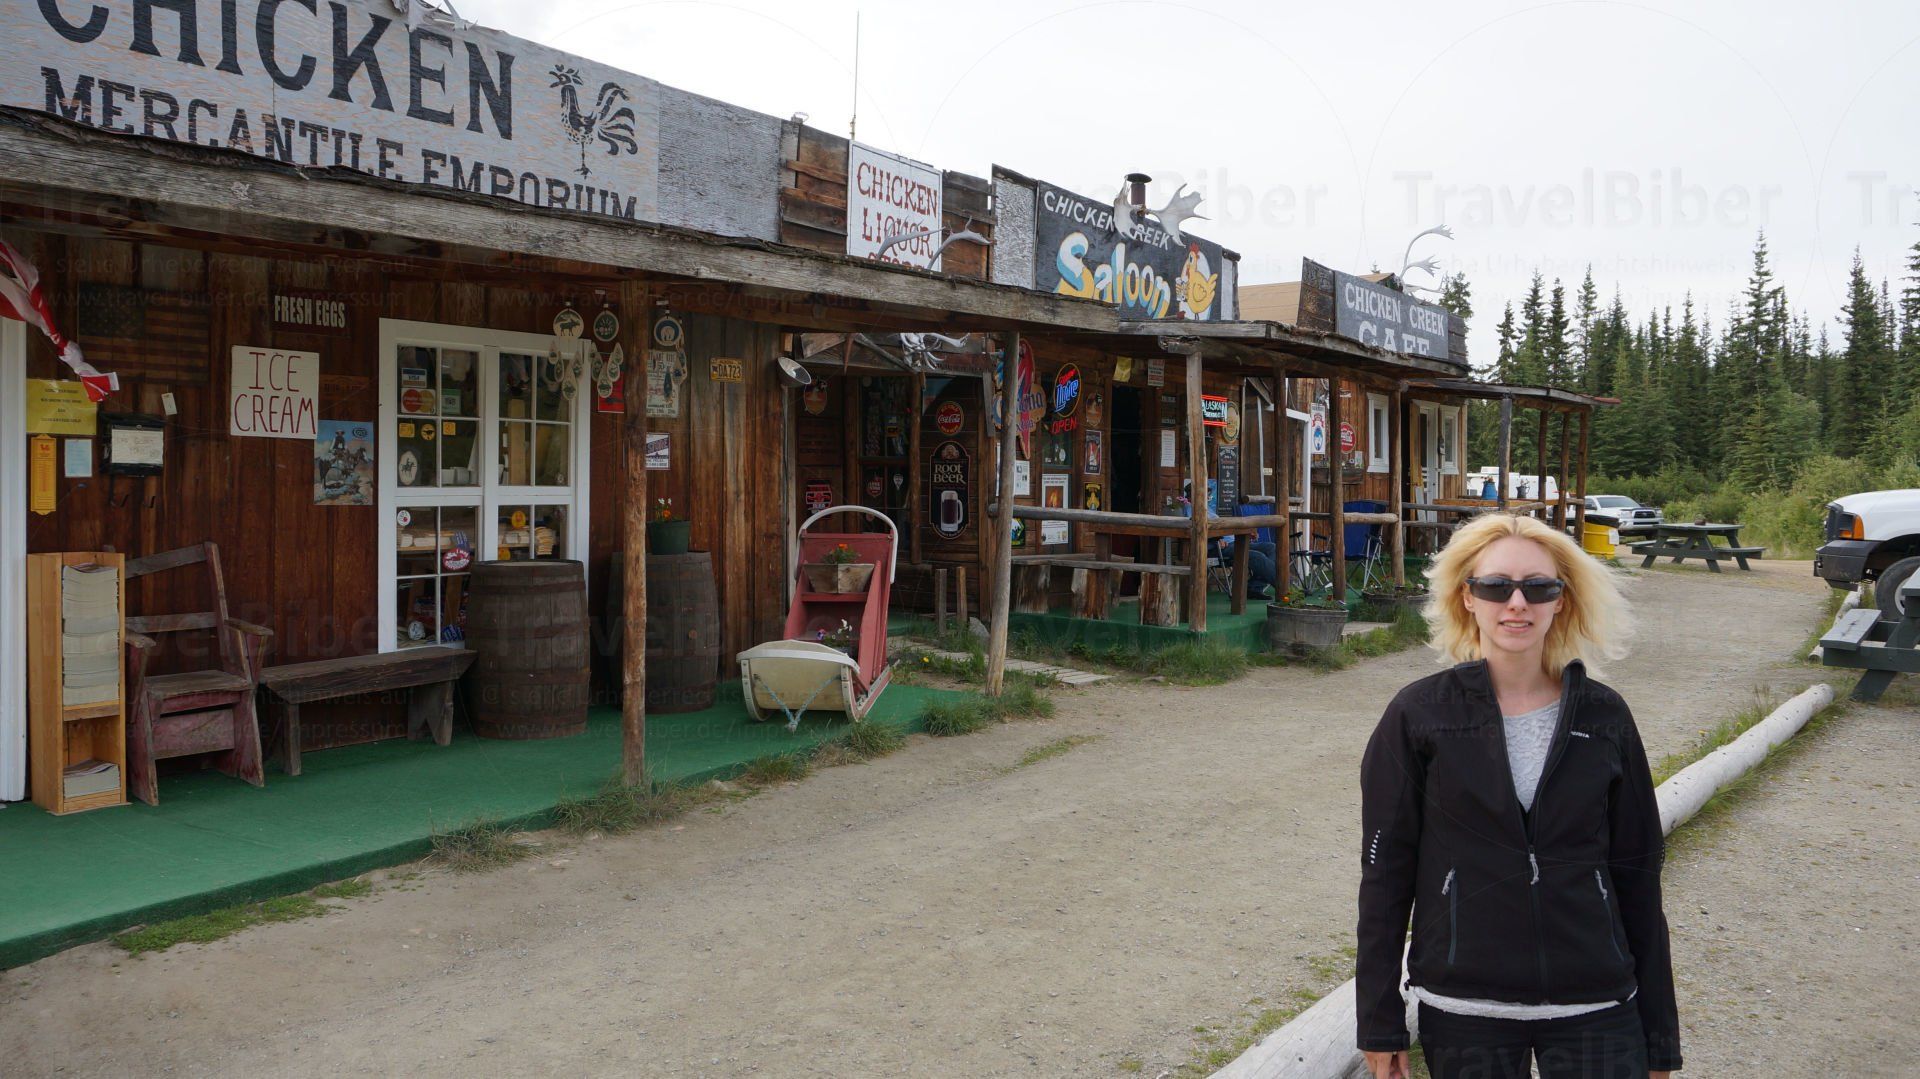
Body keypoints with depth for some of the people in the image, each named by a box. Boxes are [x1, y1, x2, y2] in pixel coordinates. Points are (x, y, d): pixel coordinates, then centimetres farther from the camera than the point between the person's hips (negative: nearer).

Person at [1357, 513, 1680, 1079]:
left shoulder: (1604, 716, 0)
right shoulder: (1419, 715, -6)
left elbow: (1637, 876, 5)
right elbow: (1385, 870, -3)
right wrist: (1380, 1023, -2)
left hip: (1595, 1009, 2)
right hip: (1463, 1009, -1)